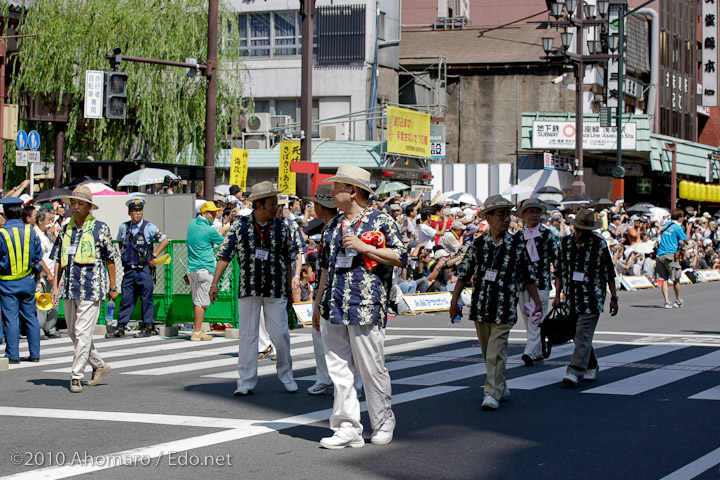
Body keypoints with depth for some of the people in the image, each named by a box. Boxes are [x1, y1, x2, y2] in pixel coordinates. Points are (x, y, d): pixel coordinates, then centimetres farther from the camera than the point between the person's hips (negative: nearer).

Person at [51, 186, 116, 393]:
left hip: (91, 288, -6)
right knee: (73, 333, 11)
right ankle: (100, 366, 26)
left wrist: (112, 287, 3)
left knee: (83, 333, -9)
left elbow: (110, 259, 3)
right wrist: (55, 287, 7)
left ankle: (76, 376, -4)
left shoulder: (100, 228, -1)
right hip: (69, 289, 6)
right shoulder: (65, 230, 13)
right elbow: (58, 261, 15)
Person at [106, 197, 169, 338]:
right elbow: (120, 242, 27)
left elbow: (165, 240, -1)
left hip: (144, 270, -4)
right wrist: (123, 255, 13)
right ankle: (120, 328, 9)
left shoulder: (149, 227, -5)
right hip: (128, 270, 4)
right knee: (126, 299, 5)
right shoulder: (124, 227, 8)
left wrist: (153, 256, -6)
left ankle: (148, 327, 9)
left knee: (146, 299, 1)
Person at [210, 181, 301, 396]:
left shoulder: (282, 227, 3)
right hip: (248, 290, 0)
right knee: (247, 335, 3)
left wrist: (290, 287, 10)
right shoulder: (240, 226, -1)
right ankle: (246, 382, 9)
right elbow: (225, 255, 1)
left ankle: (286, 375, 21)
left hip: (276, 290, 1)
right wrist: (214, 283, -3)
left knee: (280, 334, 0)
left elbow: (289, 259, 11)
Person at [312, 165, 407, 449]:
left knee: (372, 369, 0)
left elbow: (401, 257, -8)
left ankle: (383, 423, 17)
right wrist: (318, 304, 21)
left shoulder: (380, 220, -2)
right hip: (333, 309, 6)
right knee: (337, 369, 3)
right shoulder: (333, 226, 18)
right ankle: (348, 428, 8)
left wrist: (363, 247, -15)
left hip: (366, 308, -6)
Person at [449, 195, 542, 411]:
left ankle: (493, 394, -10)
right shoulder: (477, 245, 4)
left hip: (504, 308, -3)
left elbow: (528, 277, 8)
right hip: (480, 306, 3)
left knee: (496, 351, -11)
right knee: (488, 351, 12)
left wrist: (537, 302, 6)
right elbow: (463, 275, 8)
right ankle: (501, 387, 28)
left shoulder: (517, 245, 1)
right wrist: (454, 301, 3)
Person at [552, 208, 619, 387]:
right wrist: (557, 295, 7)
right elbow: (559, 271, 12)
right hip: (571, 297, 5)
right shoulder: (565, 243, 6)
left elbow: (609, 273, 2)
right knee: (578, 335, 11)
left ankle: (575, 372, -18)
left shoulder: (600, 244, -3)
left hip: (592, 298, -4)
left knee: (583, 336, -13)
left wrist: (613, 297, 1)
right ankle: (591, 367, 28)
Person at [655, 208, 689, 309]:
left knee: (664, 280, 2)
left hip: (660, 255, 6)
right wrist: (688, 229, 15)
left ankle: (667, 301, -6)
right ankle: (678, 300, 19)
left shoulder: (666, 225, 15)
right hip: (670, 254, -6)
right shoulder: (677, 227, -4)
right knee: (675, 279, 9)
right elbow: (686, 239, 3)